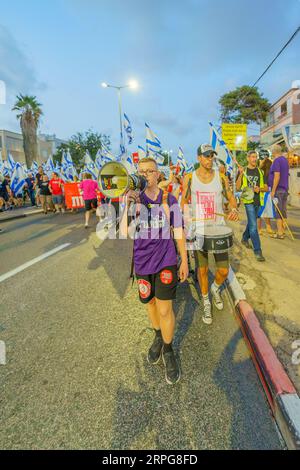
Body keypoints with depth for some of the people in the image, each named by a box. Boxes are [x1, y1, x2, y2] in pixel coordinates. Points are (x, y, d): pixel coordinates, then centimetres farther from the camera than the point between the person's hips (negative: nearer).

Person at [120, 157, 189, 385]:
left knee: (165, 310, 1)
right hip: (142, 261, 2)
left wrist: (184, 261, 4)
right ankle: (158, 336, 47)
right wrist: (127, 205, -25)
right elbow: (124, 233, -13)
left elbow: (179, 232, 3)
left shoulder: (169, 200, -4)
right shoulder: (133, 200, -4)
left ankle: (168, 350, 28)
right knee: (150, 304, 19)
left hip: (166, 261, -1)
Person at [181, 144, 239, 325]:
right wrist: (185, 222, -3)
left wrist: (234, 209, -10)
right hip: (198, 231, -1)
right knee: (202, 270, 9)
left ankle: (216, 288, 38)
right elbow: (184, 202, 7)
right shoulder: (189, 178, 0)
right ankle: (206, 302, 33)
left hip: (219, 229, 1)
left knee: (224, 271, 2)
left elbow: (231, 197, 11)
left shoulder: (221, 177, 2)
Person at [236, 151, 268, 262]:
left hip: (258, 200, 4)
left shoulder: (260, 172, 9)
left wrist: (260, 189, -13)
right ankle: (257, 251, -9)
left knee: (251, 223, 19)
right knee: (253, 226, -10)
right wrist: (240, 175, -15)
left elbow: (266, 188, 9)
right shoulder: (243, 171, 3)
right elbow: (237, 187, -4)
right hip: (248, 200, -4)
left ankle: (245, 239, 44)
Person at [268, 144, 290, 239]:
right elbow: (285, 174, 18)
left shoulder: (276, 161, -13)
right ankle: (282, 230, 20)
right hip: (285, 188, 8)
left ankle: (280, 233, -2)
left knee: (277, 211, -4)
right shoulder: (285, 160, 13)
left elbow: (277, 176, -20)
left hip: (278, 189, -8)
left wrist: (273, 191, -18)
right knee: (283, 210, 12)